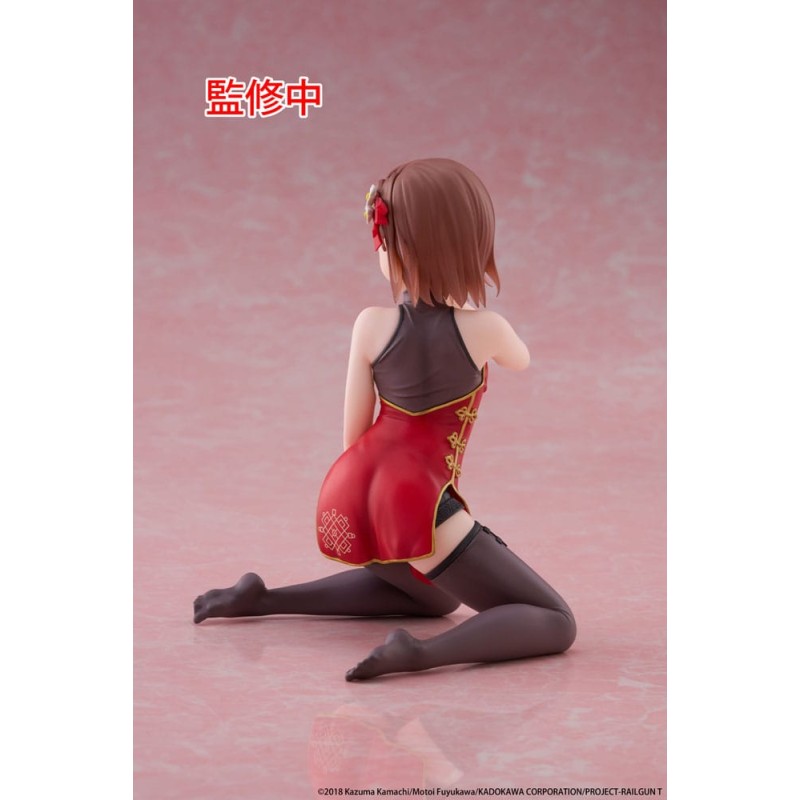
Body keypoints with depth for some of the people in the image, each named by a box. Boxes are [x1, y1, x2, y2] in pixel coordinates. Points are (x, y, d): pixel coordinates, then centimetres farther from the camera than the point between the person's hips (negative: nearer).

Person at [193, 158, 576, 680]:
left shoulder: (372, 325, -1)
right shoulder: (483, 328, -7)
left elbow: (355, 434, 7)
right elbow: (521, 361, 19)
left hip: (352, 497, 6)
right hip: (417, 505, -5)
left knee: (435, 594, 33)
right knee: (555, 623, 0)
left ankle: (262, 599, 23)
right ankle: (422, 653, -27)